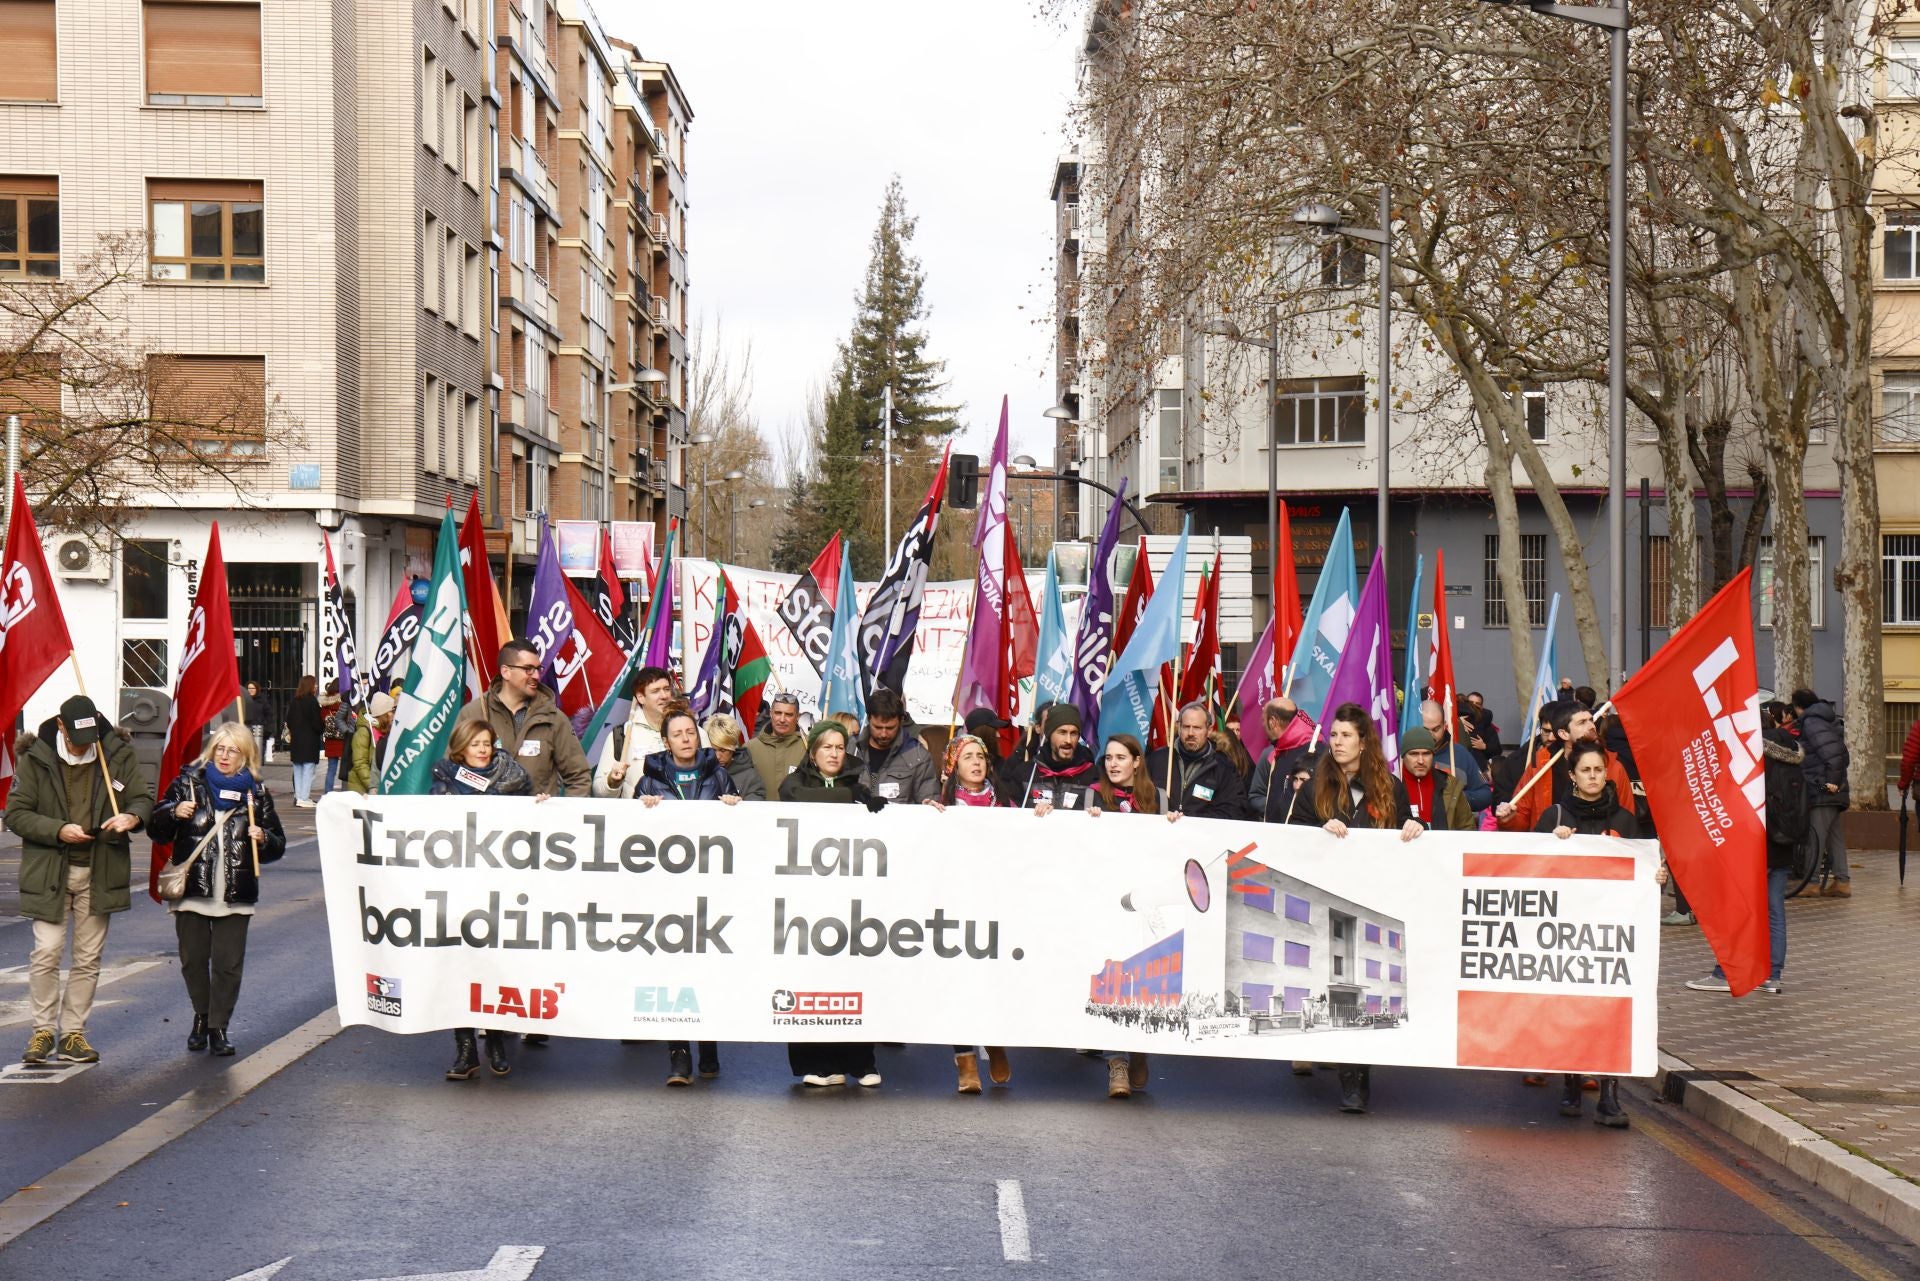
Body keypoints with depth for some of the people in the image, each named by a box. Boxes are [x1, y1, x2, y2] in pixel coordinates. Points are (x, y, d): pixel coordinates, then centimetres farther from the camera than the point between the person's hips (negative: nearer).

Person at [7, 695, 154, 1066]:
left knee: (89, 958, 7)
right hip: (49, 872, -2)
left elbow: (144, 798, 7)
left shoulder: (118, 753, -1)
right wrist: (59, 831, -19)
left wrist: (132, 816, -17)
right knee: (46, 952, -5)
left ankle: (73, 1032, 18)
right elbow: (16, 813, -5)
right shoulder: (35, 758, -6)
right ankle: (43, 1030, 11)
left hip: (99, 872, 2)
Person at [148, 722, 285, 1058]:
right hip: (192, 889, 0)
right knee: (193, 959, 8)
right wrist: (174, 812, -16)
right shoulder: (188, 782, 5)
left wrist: (263, 838, -10)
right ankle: (201, 1015, 30)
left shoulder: (256, 793, 7)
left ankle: (218, 1027, 11)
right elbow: (157, 831, 4)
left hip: (236, 894, 0)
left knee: (228, 964, -1)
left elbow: (277, 846, 12)